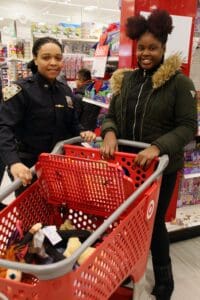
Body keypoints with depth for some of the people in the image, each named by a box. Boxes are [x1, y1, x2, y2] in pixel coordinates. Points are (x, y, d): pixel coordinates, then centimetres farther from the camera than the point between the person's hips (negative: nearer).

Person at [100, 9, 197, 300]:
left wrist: (158, 147, -28)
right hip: (126, 163, 5)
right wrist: (109, 133, -15)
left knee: (153, 221, 9)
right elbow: (111, 115, 8)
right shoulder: (126, 79, 4)